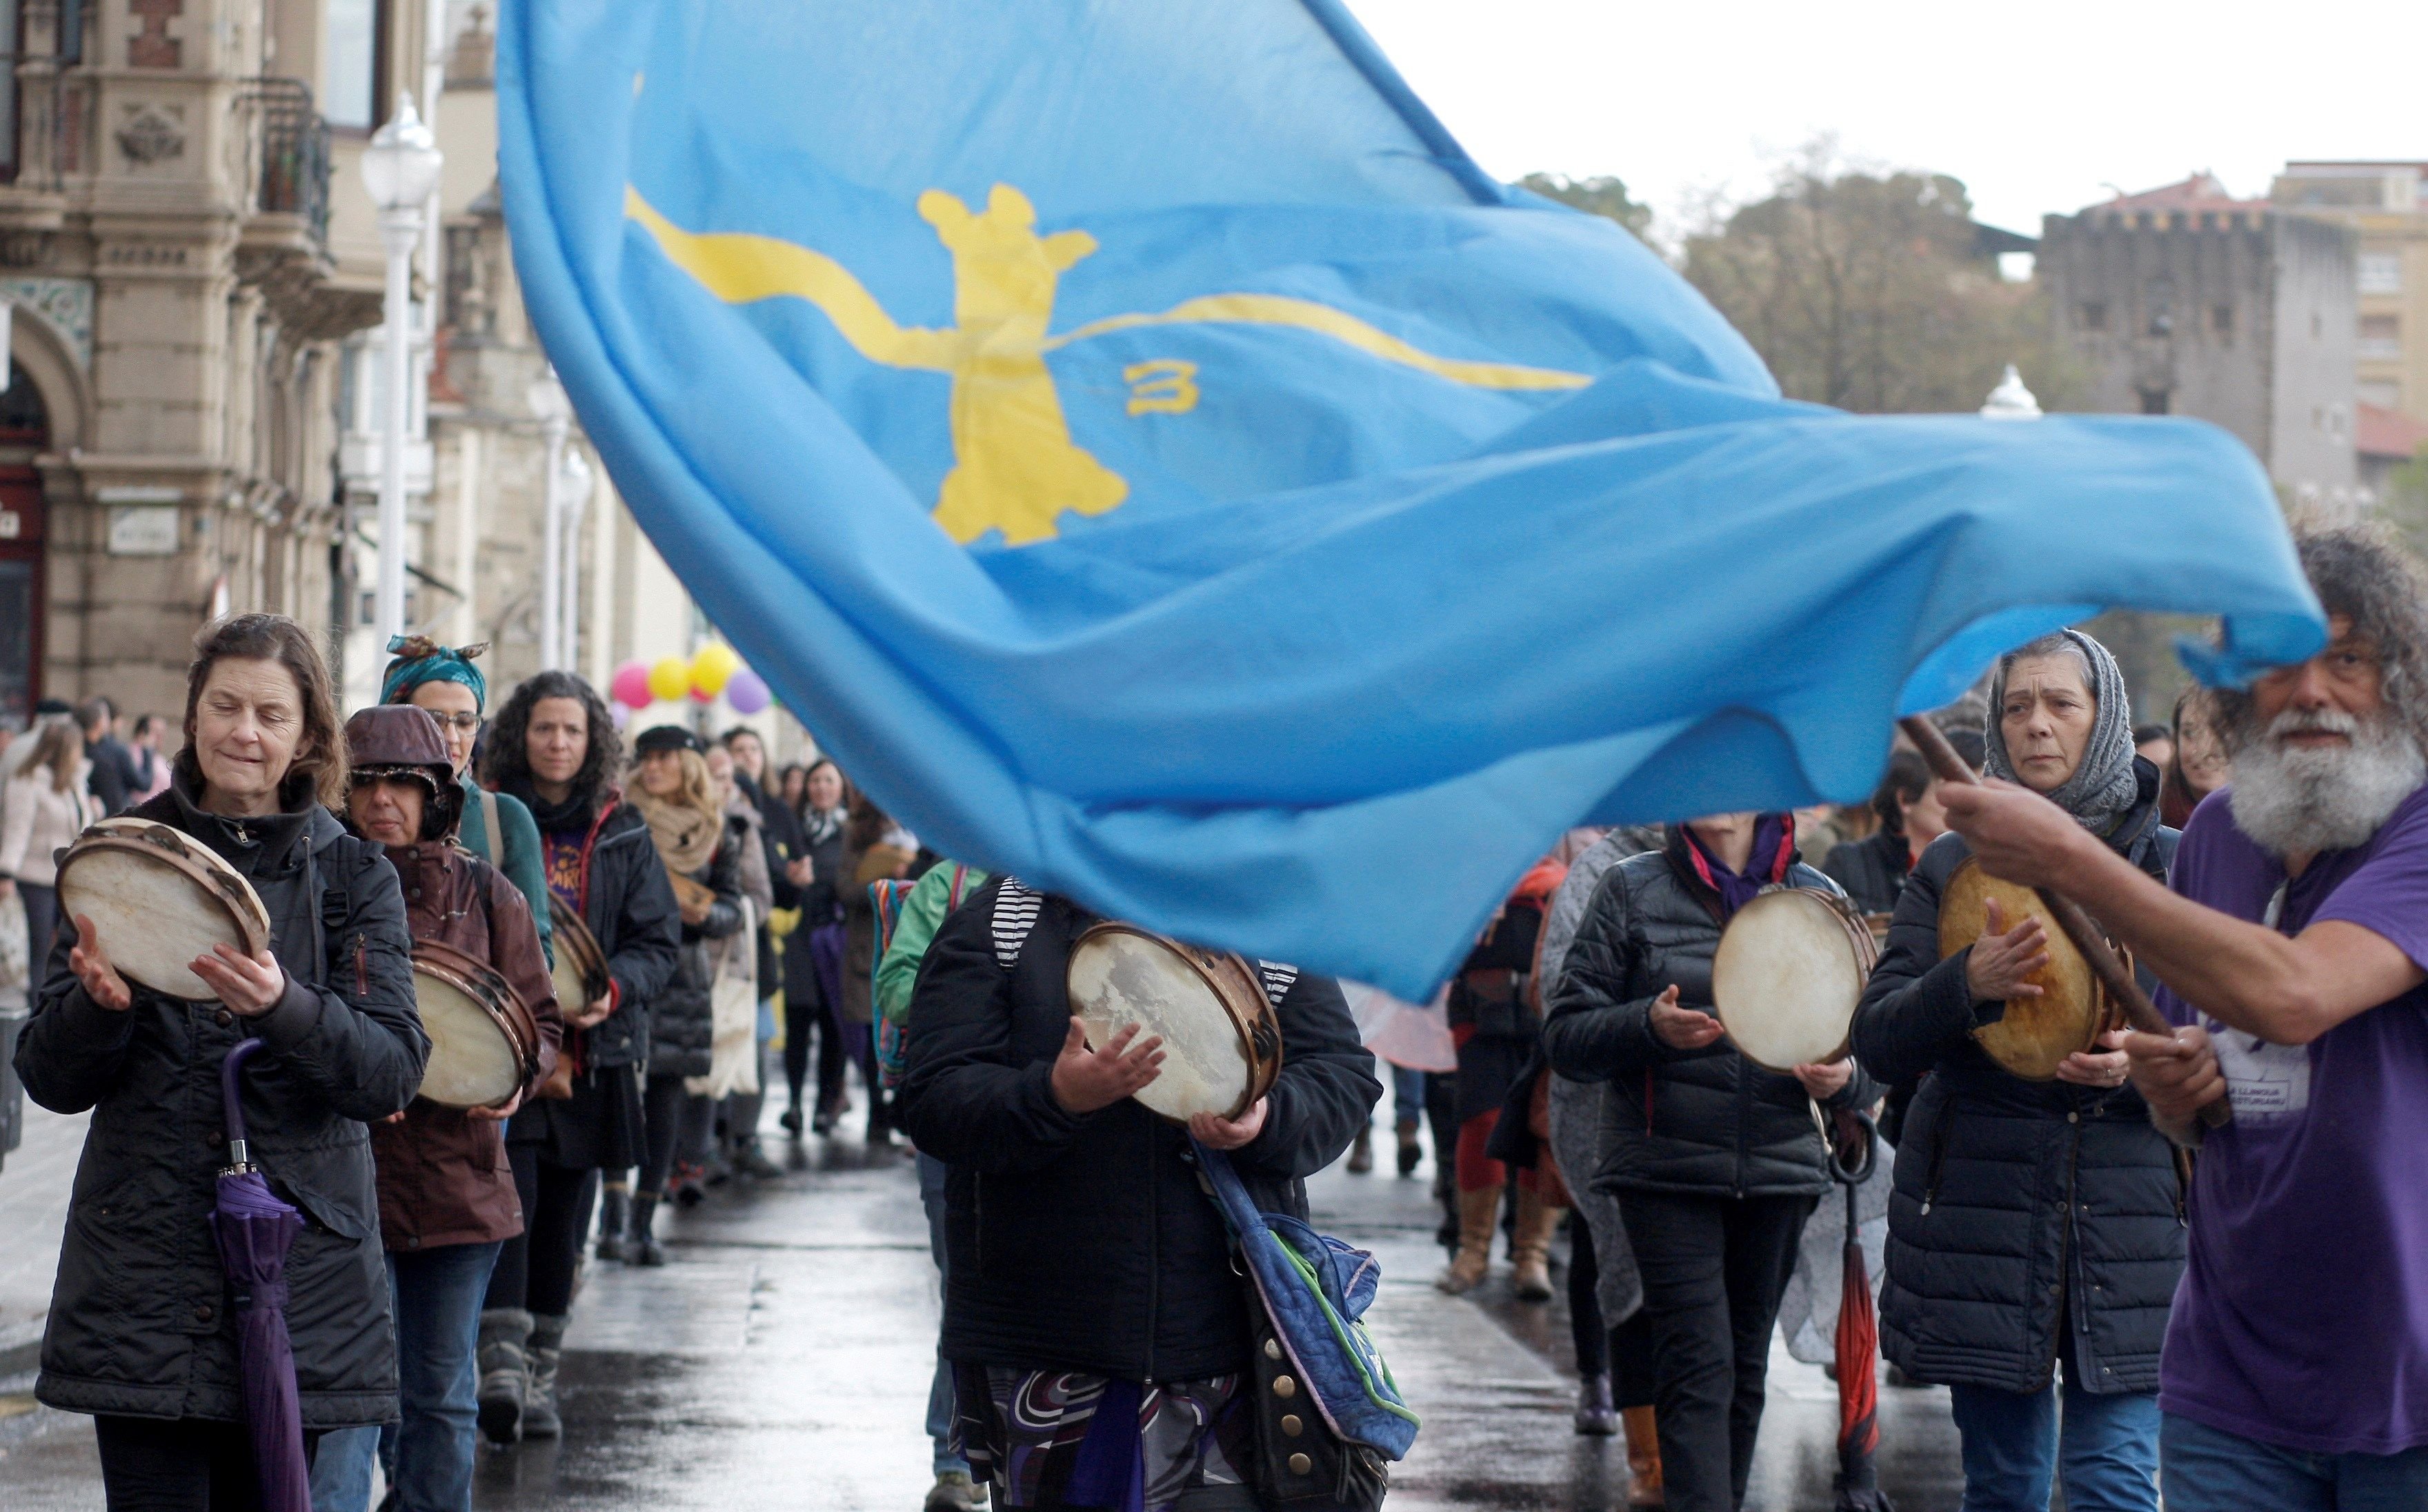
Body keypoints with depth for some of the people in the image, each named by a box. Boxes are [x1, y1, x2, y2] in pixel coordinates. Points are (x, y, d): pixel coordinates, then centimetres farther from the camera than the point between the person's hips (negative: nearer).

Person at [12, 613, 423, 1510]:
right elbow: (49, 1079, 6)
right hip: (143, 1260, 0)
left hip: (299, 1265, 0)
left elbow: (393, 1073, -6)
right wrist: (101, 1005, -16)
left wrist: (282, 1007, -24)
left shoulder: (354, 878, 6)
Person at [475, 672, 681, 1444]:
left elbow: (658, 939, 8)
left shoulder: (623, 832, 10)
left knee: (564, 1215, 9)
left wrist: (613, 989, -11)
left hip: (591, 1054, 3)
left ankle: (540, 1376, 18)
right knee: (511, 1194, -18)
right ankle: (501, 1366, -22)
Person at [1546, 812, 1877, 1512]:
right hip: (1668, 1169, -3)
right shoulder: (1631, 890, 4)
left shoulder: (1818, 897, 10)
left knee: (1745, 1370, 9)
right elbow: (1565, 1036, 1)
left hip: (1781, 1171, 3)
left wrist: (1843, 1078, -10)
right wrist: (1649, 1026, -17)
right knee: (1699, 1366, -13)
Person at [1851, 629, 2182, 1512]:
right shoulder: (1955, 865, 7)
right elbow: (1877, 1042, 0)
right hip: (1982, 1211, 1)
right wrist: (1969, 985, -20)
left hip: (2129, 1213, -1)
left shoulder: (2170, 862, 5)